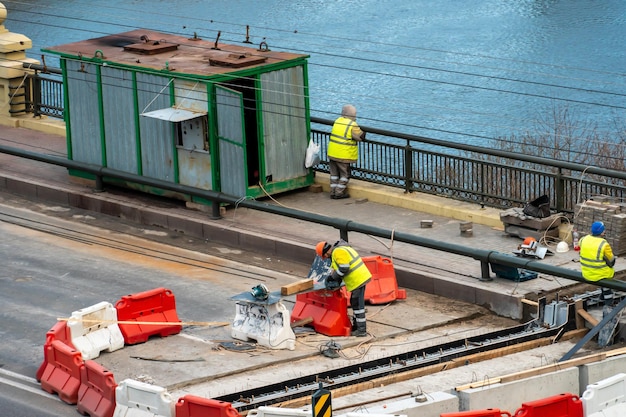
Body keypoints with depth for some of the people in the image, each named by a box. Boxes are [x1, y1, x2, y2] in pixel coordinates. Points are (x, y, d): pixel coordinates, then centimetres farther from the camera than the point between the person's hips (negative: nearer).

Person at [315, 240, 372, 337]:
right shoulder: (341, 249, 19)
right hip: (360, 278, 11)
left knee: (358, 304, -6)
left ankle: (362, 330, -4)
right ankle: (356, 326, 29)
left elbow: (343, 268, -21)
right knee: (354, 303, 20)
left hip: (358, 280, -11)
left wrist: (333, 277, -8)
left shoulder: (338, 252, -15)